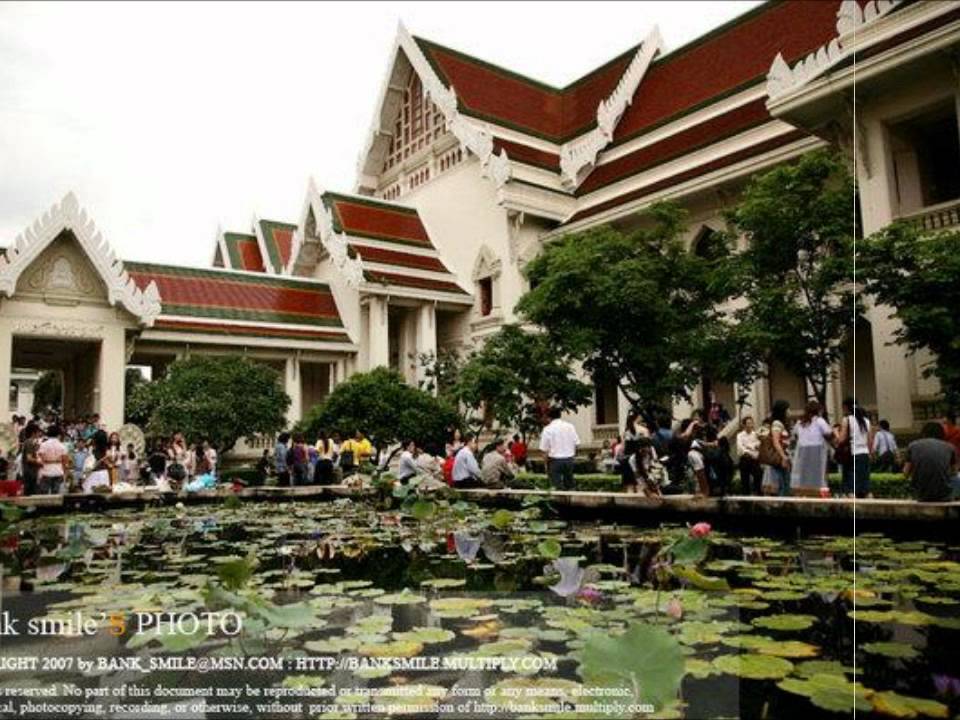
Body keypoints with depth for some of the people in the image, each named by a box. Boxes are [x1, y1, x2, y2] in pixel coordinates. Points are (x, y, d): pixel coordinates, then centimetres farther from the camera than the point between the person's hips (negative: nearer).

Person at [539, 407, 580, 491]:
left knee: (558, 487, 3)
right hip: (569, 459, 4)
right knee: (569, 485, 17)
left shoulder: (547, 429, -8)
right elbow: (576, 443, 4)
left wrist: (546, 464, 3)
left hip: (555, 460, -4)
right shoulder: (570, 426, 2)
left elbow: (545, 449, -7)